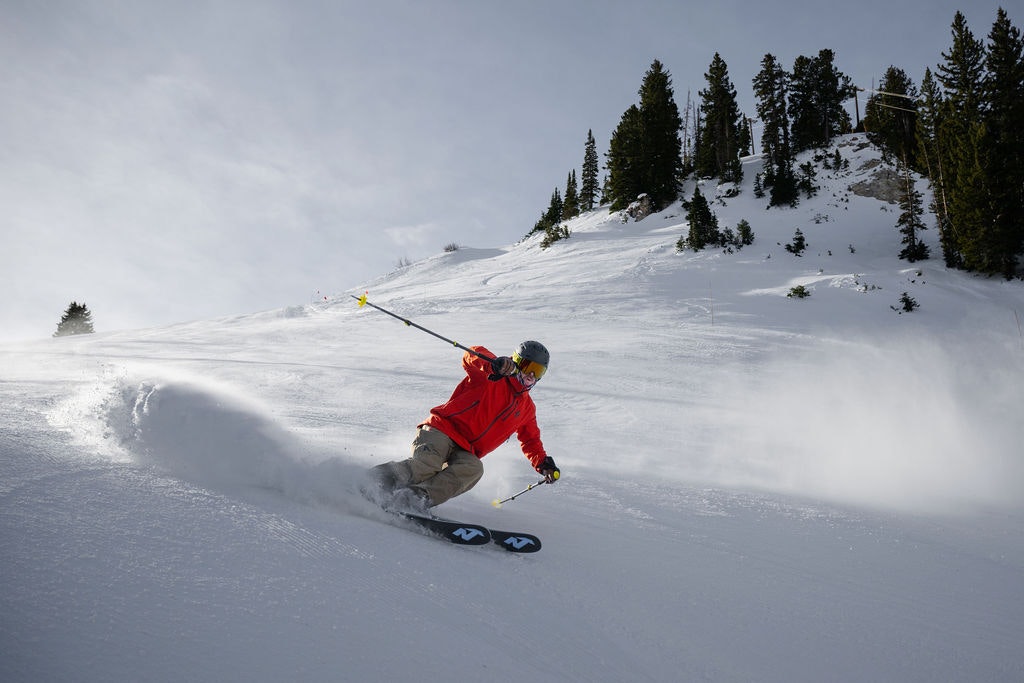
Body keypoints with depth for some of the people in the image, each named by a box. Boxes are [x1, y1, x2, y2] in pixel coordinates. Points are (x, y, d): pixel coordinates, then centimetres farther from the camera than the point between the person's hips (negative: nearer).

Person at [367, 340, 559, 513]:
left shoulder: (527, 408, 22)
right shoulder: (493, 375, 2)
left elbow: (531, 441, 32)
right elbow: (471, 357, -17)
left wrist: (543, 463, 14)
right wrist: (494, 364, -38)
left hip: (466, 452, 5)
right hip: (441, 430, -4)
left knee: (473, 469, -31)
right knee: (427, 466, -34)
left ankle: (420, 496, -46)